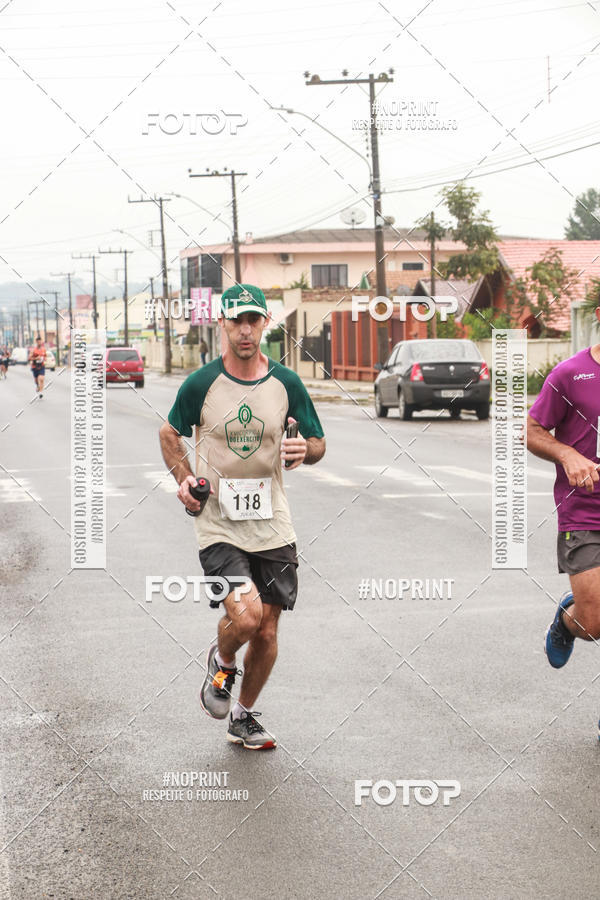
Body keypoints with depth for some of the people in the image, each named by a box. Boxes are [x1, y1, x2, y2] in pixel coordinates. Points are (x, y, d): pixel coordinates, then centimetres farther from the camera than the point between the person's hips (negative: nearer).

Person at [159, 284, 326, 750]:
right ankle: (221, 662, 15)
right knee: (245, 615, -21)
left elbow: (318, 443, 11)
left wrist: (305, 450, -13)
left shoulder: (286, 383, 0)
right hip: (218, 524, -3)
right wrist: (184, 480, -5)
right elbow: (171, 433, 11)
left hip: (273, 526, 3)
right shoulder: (201, 384, -5)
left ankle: (244, 716, 30)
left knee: (266, 633, 6)